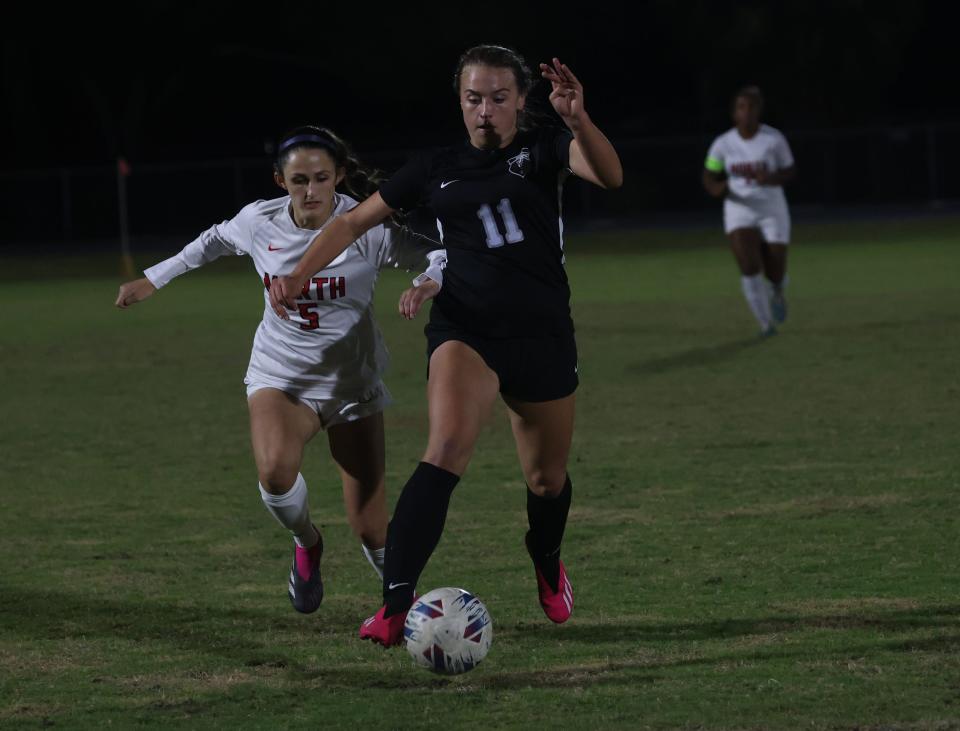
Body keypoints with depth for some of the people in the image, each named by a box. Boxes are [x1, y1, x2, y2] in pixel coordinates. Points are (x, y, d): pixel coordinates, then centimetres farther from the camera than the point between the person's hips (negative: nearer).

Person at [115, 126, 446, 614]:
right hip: (279, 375, 1)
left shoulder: (367, 229, -18)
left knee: (369, 529, -6)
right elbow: (217, 240, 14)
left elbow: (445, 252, -17)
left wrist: (431, 282, -40)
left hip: (352, 384, -1)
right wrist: (154, 278, 22)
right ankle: (306, 543, 2)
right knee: (275, 470, -31)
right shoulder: (259, 222, -8)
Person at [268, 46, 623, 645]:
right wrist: (298, 275, -2)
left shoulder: (541, 149, 2)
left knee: (548, 478, 13)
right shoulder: (437, 169, 6)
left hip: (543, 337, 1)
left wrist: (577, 119, -37)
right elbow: (353, 222, 12)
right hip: (466, 332, -1)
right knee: (448, 446, -26)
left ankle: (548, 565, 49)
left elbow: (609, 175, -18)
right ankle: (396, 603, -34)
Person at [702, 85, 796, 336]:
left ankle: (777, 292, 42)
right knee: (749, 268, -19)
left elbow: (791, 173, -3)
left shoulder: (774, 139, -11)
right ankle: (766, 323, -1)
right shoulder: (723, 143, -6)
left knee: (774, 275, 2)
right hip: (739, 213, 0)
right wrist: (717, 189, -20)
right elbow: (708, 178, 5)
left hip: (772, 212, 0)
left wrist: (769, 179, -25)